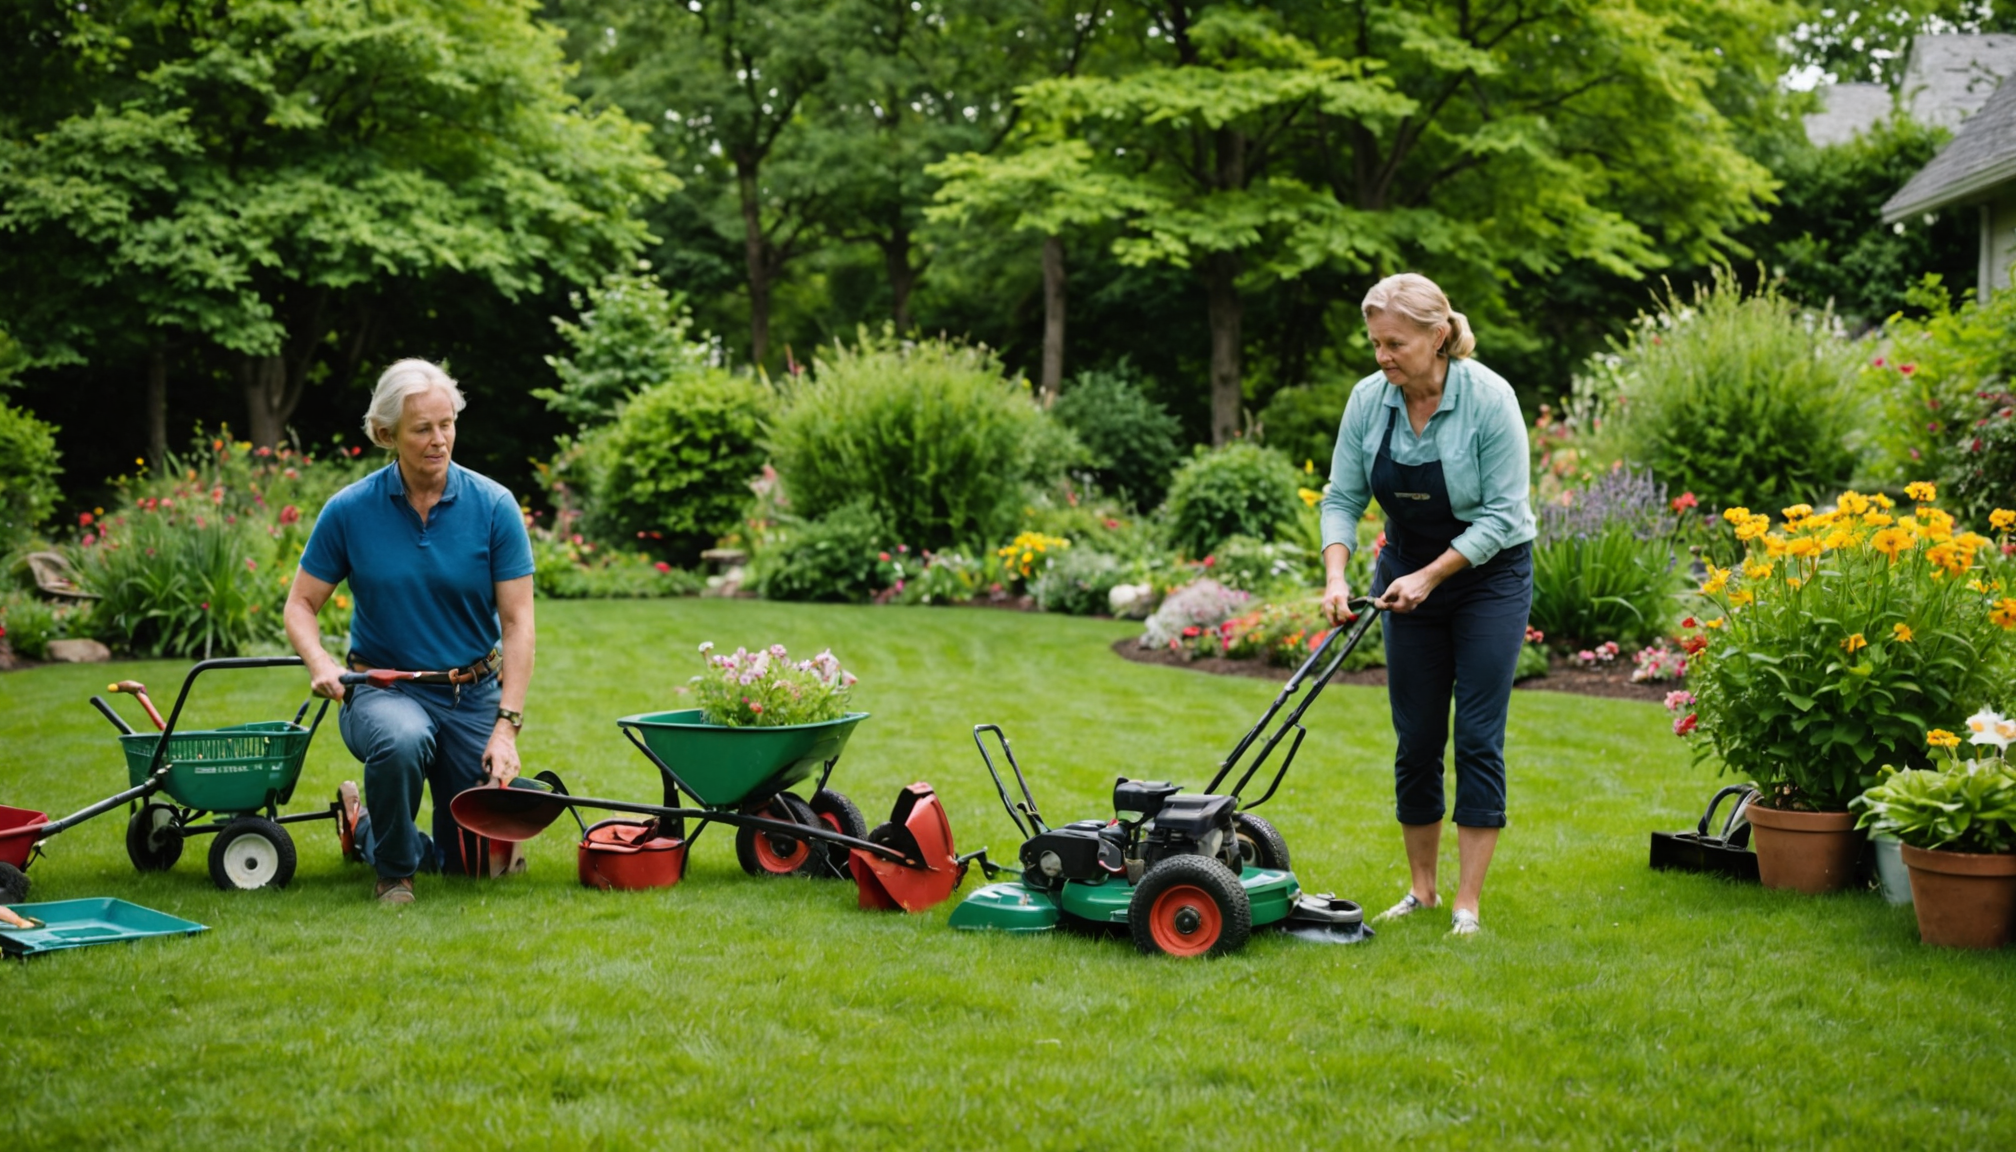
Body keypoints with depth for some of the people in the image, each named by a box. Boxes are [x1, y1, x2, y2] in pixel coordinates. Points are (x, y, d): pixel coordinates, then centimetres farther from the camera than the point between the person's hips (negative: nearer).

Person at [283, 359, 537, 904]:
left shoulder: (493, 506, -10)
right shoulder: (349, 511, -8)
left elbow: (518, 622, -11)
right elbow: (301, 604, 0)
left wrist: (506, 726, -20)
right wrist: (320, 661, -23)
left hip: (474, 691, 2)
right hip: (384, 688, -2)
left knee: (480, 859, -1)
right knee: (402, 738, -39)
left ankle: (362, 828, 32)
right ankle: (393, 869, -8)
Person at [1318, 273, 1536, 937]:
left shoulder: (1488, 398, -22)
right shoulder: (1368, 400, -10)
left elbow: (1502, 513, -20)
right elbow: (1343, 498, -5)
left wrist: (1431, 577, -23)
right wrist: (1336, 577, -19)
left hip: (1489, 574, -4)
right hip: (1407, 572, 4)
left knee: (1477, 738, -7)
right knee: (1416, 739, 6)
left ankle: (1467, 902, -2)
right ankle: (1421, 888, 18)